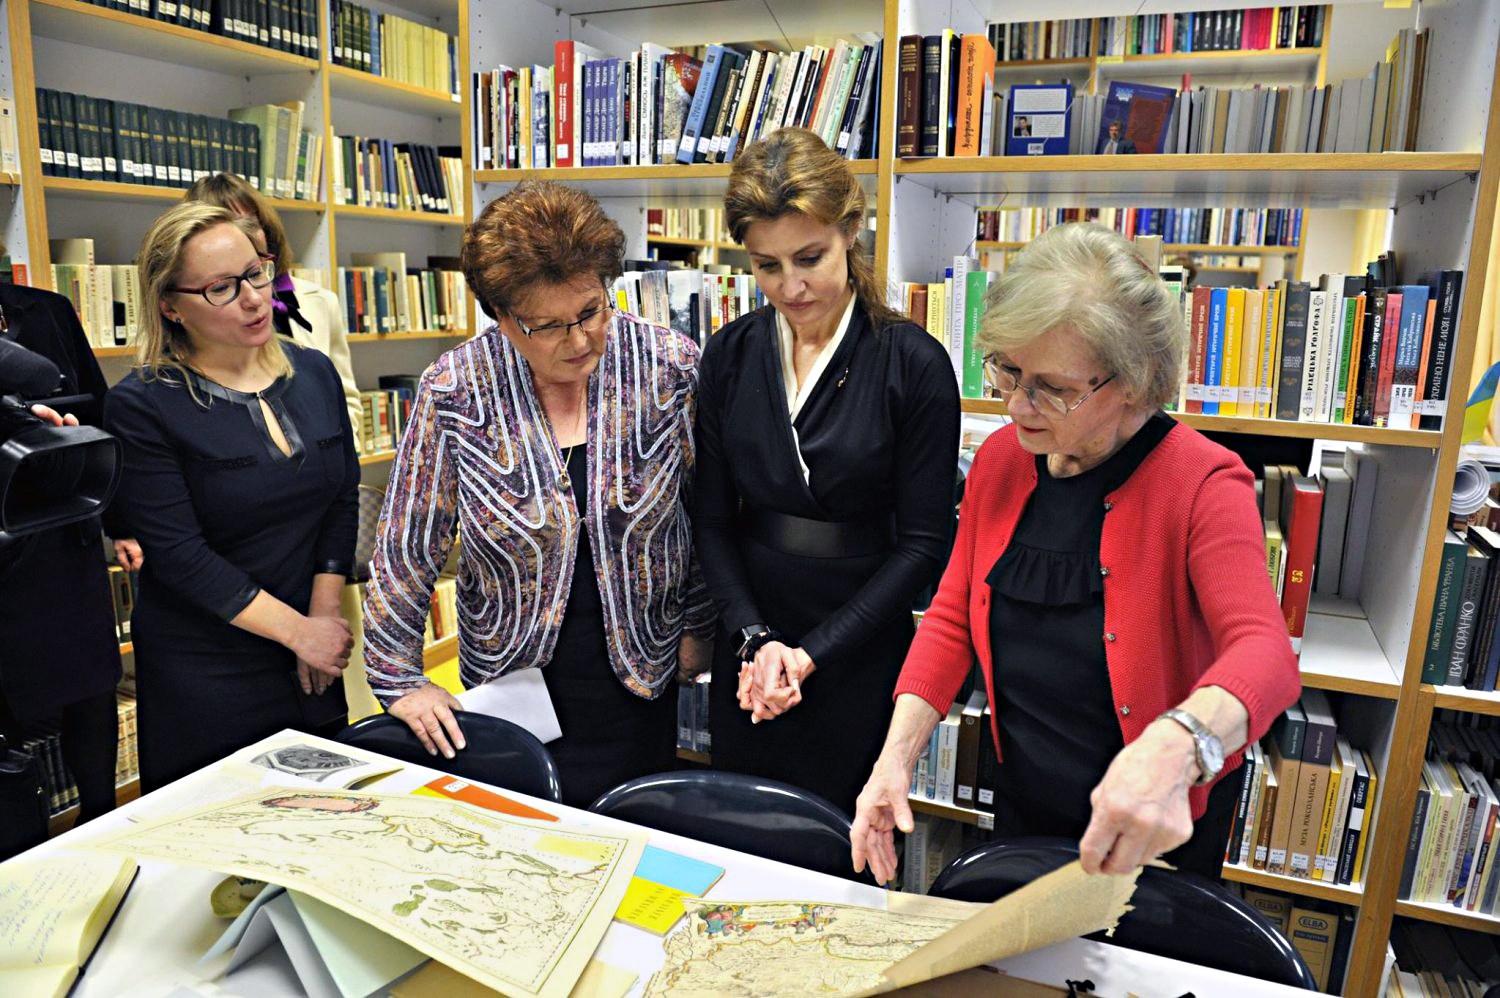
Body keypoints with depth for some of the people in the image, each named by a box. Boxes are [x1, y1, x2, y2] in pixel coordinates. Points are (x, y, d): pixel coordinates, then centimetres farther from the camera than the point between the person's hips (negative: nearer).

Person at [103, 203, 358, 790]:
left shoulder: (315, 373, 1)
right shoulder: (142, 406, -13)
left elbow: (343, 499, 2)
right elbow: (177, 553, -16)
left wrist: (324, 615, -6)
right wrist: (297, 629, -15)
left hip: (312, 663, 4)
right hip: (204, 671, -4)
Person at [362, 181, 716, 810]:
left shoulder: (671, 368, -12)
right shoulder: (454, 393, -13)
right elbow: (406, 547, -4)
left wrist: (699, 622, 6)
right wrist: (399, 678, -1)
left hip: (641, 673, 1)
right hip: (511, 680, 0)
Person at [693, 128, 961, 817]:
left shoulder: (914, 364, -12)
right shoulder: (731, 354, -1)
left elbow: (923, 542, -10)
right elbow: (712, 518, 3)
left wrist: (813, 652, -13)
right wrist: (754, 638, -9)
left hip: (859, 656, -3)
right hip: (749, 647, 4)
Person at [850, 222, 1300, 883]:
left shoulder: (1202, 484, -23)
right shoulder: (999, 460, -8)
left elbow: (1265, 653, -35)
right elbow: (952, 618, -5)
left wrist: (1176, 743, -57)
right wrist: (897, 755, -17)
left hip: (1156, 831, -4)